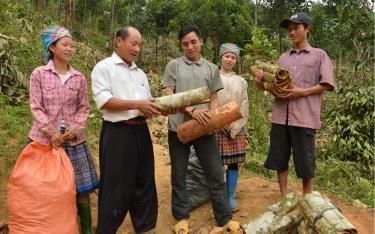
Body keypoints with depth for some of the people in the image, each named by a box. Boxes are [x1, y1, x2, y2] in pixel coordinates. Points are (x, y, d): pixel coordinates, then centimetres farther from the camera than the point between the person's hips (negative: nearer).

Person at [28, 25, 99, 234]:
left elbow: (84, 107, 6)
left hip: (73, 138, 2)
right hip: (45, 138, -2)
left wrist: (76, 128, -10)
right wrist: (51, 132, -15)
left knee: (82, 184, 5)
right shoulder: (39, 74, -3)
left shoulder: (79, 78, 5)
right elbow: (36, 107, -6)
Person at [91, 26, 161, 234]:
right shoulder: (104, 67, -2)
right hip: (117, 133, -7)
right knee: (115, 186, 0)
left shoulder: (140, 73, 19)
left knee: (144, 182, 12)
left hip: (141, 132, 7)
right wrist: (137, 104, -18)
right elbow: (103, 101, -14)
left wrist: (156, 107, -2)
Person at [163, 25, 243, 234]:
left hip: (204, 129, 1)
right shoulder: (173, 66, 4)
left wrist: (211, 117, -10)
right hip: (179, 127, -1)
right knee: (179, 175, 8)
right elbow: (169, 96, -3)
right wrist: (192, 111, -16)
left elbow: (214, 98, 10)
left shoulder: (212, 69, 11)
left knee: (216, 174, 4)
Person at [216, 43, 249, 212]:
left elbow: (244, 107, 7)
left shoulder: (241, 81, 11)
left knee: (233, 163, 4)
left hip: (237, 128, 3)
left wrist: (235, 127, -6)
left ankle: (231, 197, 13)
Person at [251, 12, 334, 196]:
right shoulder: (283, 58, 17)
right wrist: (262, 83, -5)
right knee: (279, 158, 6)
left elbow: (327, 84, -1)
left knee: (305, 160, 3)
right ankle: (284, 198, 20)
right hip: (281, 115, 4)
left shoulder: (319, 55, 6)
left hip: (304, 116, -4)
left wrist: (302, 92, -14)